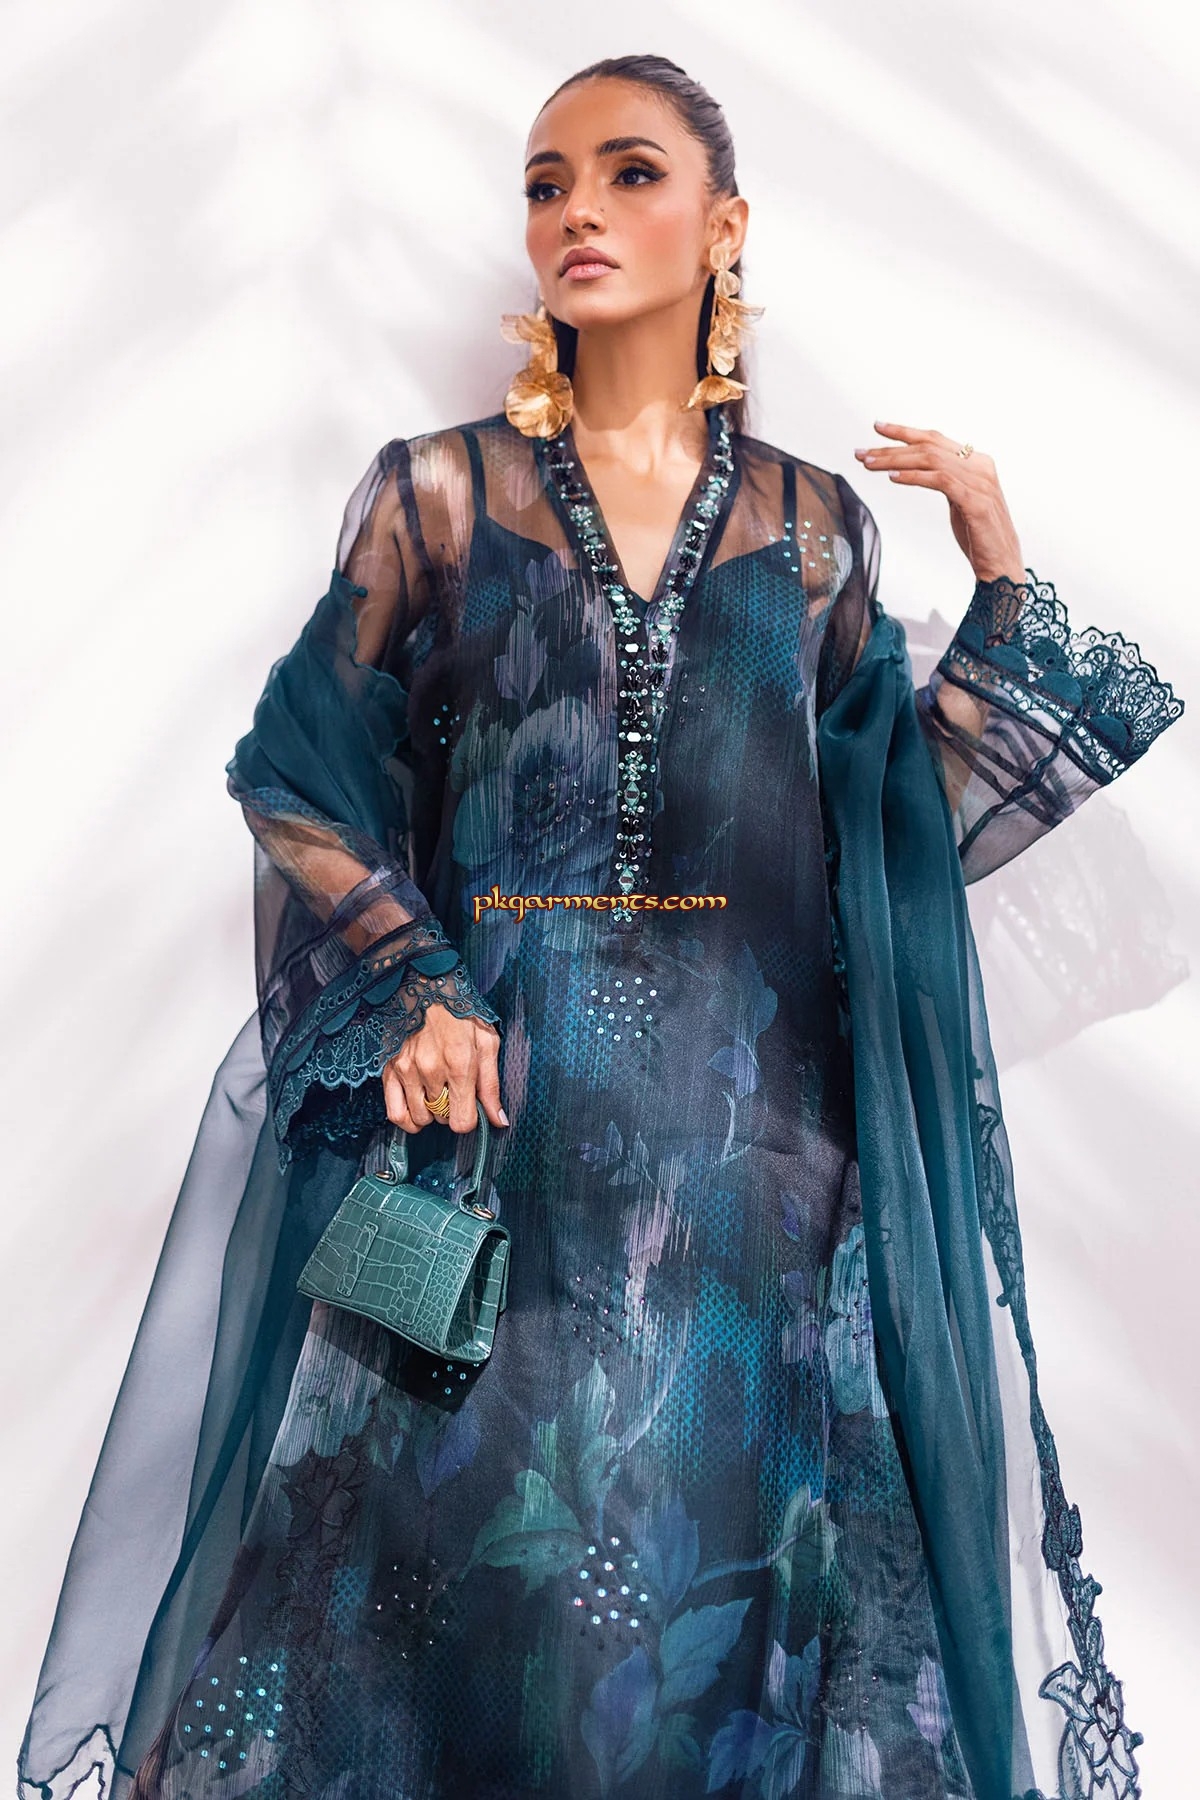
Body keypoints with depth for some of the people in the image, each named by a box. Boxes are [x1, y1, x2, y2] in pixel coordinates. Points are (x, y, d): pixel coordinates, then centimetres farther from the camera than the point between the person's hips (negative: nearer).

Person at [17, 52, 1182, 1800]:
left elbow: (892, 823, 7)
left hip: (749, 1129, 2)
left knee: (729, 1540, 9)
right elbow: (304, 780, 5)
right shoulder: (436, 491, 4)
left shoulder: (816, 525, 8)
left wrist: (1001, 570, 1)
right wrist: (405, 987, -9)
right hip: (483, 1101, -1)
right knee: (462, 1532, 7)